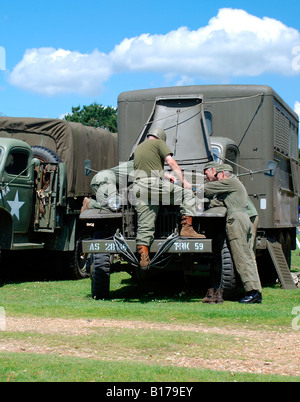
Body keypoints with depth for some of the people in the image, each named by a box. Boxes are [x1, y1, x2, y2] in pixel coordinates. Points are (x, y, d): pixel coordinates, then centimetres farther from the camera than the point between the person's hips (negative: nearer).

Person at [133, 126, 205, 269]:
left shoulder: (138, 148, 30)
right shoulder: (158, 143, 8)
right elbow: (171, 163, -2)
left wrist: (166, 176, 47)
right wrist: (183, 181, 2)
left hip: (139, 187, 7)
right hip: (155, 185, -7)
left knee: (144, 226, 5)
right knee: (187, 193, 7)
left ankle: (143, 258, 0)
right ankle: (186, 228, -3)